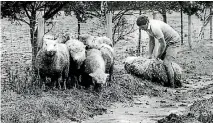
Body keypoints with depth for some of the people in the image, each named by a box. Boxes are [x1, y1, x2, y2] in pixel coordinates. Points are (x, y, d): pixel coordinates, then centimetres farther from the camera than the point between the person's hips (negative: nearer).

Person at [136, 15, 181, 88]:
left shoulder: (155, 28, -34)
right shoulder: (147, 27, -5)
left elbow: (163, 44, -27)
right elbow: (151, 41, 8)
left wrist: (157, 57, -13)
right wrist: (150, 55, 5)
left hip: (174, 41, -10)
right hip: (166, 41, 10)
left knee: (166, 63, -17)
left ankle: (172, 86, -10)